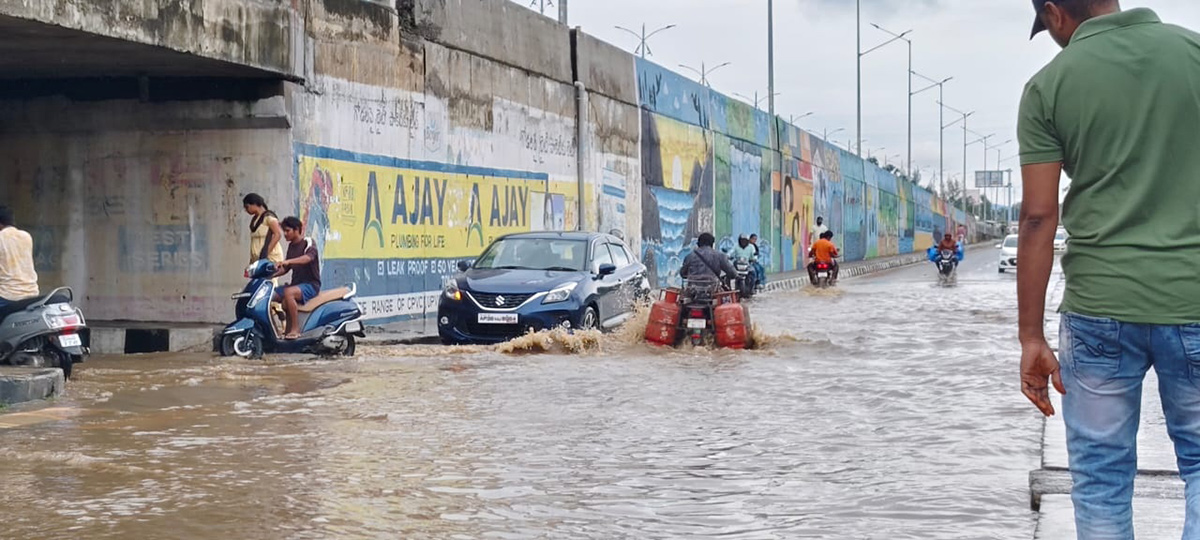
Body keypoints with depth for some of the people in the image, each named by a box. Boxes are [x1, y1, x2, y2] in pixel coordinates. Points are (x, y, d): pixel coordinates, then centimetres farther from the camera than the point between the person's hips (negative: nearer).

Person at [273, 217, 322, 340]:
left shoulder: (308, 242, -7)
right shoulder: (291, 246, 17)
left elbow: (308, 257, -29)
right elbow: (285, 268, 21)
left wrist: (288, 261, -44)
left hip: (311, 285, -8)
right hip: (296, 283, 8)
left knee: (288, 293, -36)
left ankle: (294, 329, -32)